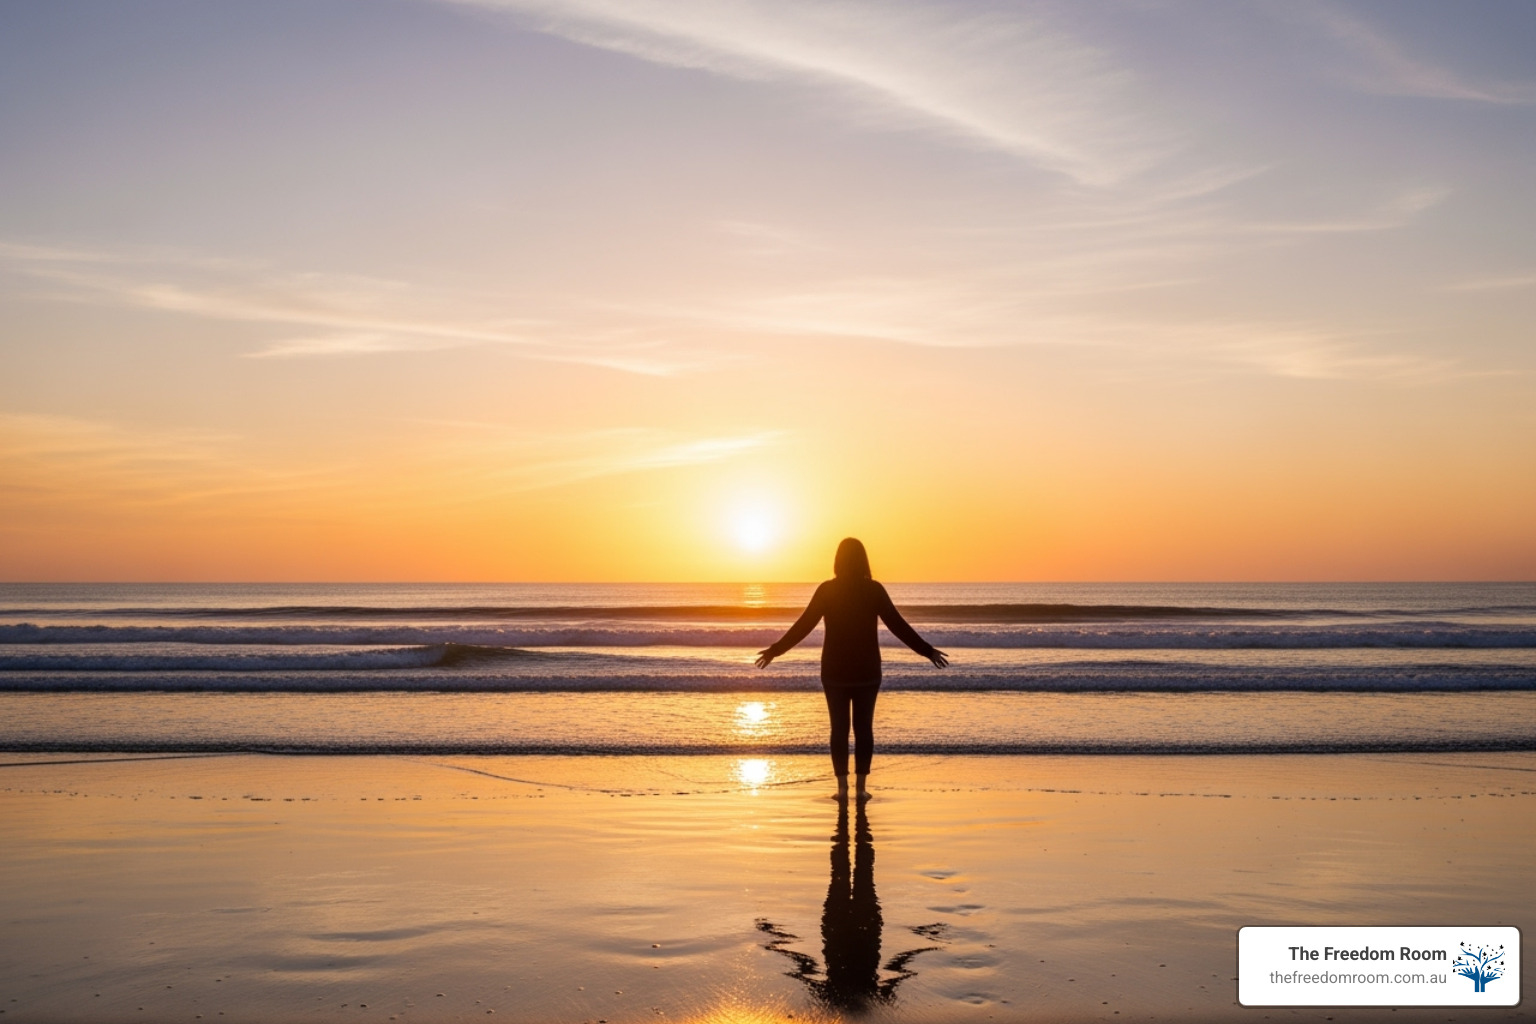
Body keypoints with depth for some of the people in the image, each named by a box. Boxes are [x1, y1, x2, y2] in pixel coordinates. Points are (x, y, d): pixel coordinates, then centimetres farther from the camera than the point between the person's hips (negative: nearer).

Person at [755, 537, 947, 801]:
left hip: (835, 670, 0)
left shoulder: (826, 590, -5)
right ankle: (861, 787, 7)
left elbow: (803, 625, -4)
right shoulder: (874, 589, -5)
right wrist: (927, 651, 0)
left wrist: (775, 650, 6)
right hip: (866, 670, 0)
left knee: (839, 727, 7)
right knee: (864, 727, 8)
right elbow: (898, 625, -7)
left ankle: (842, 787, 6)